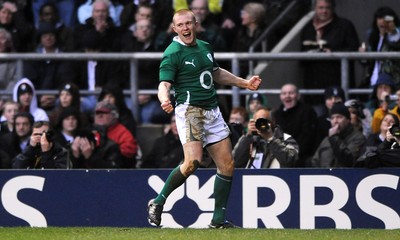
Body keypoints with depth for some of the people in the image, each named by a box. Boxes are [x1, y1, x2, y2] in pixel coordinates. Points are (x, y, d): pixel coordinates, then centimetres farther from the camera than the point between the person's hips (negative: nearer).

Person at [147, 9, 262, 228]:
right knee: (193, 161, -24)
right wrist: (164, 100, -40)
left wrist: (244, 83, 28)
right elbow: (164, 85, -18)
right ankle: (158, 203, -8)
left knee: (227, 164, 3)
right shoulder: (173, 54, -9)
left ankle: (218, 219, 10)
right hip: (190, 110, -7)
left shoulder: (205, 47, 13)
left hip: (212, 111, 7)